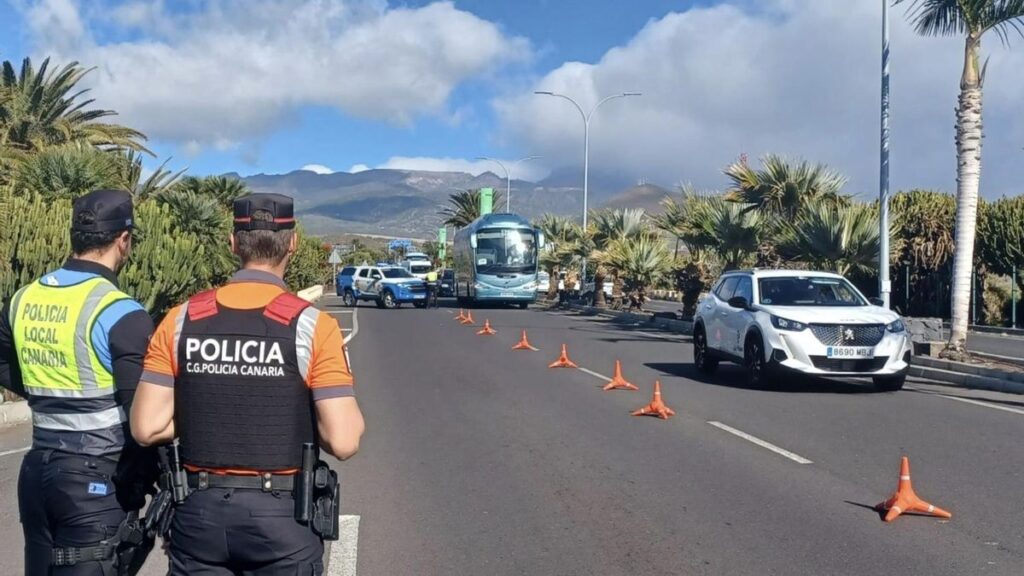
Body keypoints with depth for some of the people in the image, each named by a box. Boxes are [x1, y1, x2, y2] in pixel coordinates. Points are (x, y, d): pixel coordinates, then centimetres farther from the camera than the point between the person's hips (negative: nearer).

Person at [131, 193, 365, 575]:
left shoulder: (181, 320, -3)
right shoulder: (312, 325, -13)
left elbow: (146, 428, -3)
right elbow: (343, 441, -16)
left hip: (200, 512, 2)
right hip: (281, 515, -2)